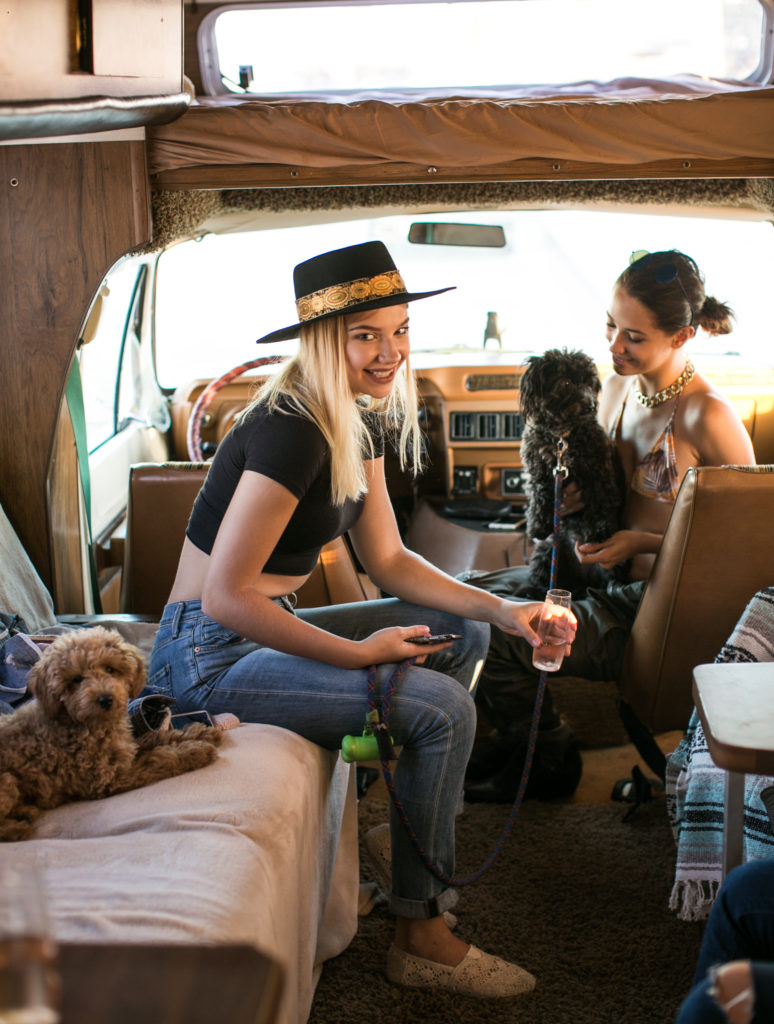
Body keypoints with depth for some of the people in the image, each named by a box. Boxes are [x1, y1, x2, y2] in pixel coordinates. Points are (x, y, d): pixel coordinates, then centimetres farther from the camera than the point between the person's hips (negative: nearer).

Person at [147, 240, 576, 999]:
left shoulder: (363, 423, 6)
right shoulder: (293, 431, -24)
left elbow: (388, 562, 10)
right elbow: (225, 596, -26)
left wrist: (503, 611, 0)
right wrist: (356, 653, -20)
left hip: (262, 632, 10)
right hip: (208, 658, -10)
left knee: (462, 635, 13)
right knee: (442, 708, -19)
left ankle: (418, 836, 18)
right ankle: (421, 937, -3)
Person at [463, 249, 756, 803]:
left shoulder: (707, 415, -21)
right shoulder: (617, 388, 3)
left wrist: (643, 541, -19)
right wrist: (574, 497, -5)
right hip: (606, 574, 8)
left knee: (491, 635, -18)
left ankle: (549, 760, 10)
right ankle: (512, 735, 24)